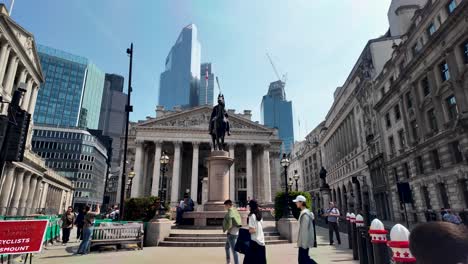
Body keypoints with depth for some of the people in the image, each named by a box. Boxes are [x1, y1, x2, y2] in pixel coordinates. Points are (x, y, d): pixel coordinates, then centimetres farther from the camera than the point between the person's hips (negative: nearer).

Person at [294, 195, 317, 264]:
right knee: (301, 258, 12)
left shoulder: (305, 214, -19)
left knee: (303, 258, -3)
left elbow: (305, 229, -21)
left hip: (305, 241, -9)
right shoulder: (303, 212, 11)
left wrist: (304, 243, -20)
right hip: (303, 241, 9)